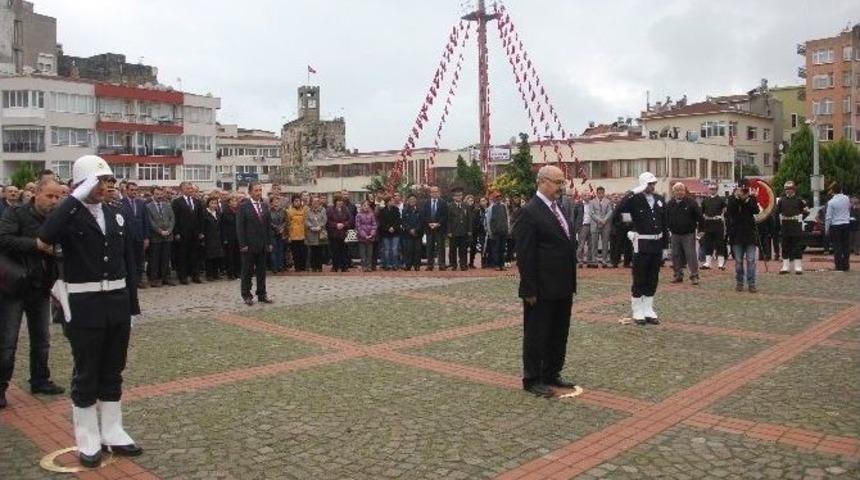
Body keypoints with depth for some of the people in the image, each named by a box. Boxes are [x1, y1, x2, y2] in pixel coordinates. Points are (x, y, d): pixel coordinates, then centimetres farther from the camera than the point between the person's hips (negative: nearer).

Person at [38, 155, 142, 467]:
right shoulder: (69, 216, -7)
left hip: (117, 303, 5)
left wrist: (133, 306, 9)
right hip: (84, 305, -5)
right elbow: (43, 242, -30)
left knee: (112, 373, 14)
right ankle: (88, 440, 19)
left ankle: (112, 433, 27)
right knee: (86, 375, 7)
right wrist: (75, 197, -27)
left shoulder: (116, 215, 8)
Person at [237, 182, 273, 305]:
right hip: (249, 245, -5)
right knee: (247, 271, 4)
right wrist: (243, 244, -14)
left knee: (261, 271, 10)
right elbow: (240, 227, -9)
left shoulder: (265, 206, 10)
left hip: (263, 245, 5)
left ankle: (262, 294, 18)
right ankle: (246, 295, 12)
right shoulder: (243, 206, -7)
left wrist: (269, 243, 7)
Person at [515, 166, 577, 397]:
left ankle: (552, 374, 30)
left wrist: (571, 282, 13)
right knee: (537, 334, 4)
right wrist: (530, 289, -18)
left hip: (563, 287, 9)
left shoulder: (558, 208, 12)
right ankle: (532, 379, 17)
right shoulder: (530, 212, -14)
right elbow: (525, 255, -17)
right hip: (541, 289, -9)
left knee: (559, 334, 17)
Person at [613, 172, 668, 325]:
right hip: (642, 244, -5)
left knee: (652, 280, 12)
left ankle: (648, 311, 22)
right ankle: (638, 312, 12)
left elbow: (664, 223, 11)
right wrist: (634, 192, -25)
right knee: (639, 280, 2)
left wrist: (665, 243, 7)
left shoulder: (659, 199, 8)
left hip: (657, 244, 5)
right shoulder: (635, 199, -7)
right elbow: (619, 210, -26)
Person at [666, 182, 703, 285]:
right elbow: (666, 218, 13)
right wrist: (669, 228, 7)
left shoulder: (691, 202, -4)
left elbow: (699, 216, -2)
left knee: (691, 255, -7)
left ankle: (694, 276, -1)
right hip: (675, 234, 4)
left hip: (688, 234, -4)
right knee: (676, 255, 7)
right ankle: (678, 275, 17)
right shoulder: (670, 204, 6)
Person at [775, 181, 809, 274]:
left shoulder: (799, 200, 2)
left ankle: (798, 267, 6)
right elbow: (776, 213, 9)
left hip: (797, 228, -2)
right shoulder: (781, 200, 8)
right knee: (785, 248, 8)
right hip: (785, 229, 2)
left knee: (797, 247, 0)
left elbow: (806, 211, 4)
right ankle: (785, 267, 15)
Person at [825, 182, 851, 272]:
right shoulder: (847, 198, 0)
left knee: (837, 246, 1)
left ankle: (839, 266, 3)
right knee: (846, 246, 11)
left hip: (835, 225, -4)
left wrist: (826, 229, -3)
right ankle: (846, 266, 15)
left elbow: (828, 217, -10)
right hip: (846, 224, 4)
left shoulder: (831, 202, -13)